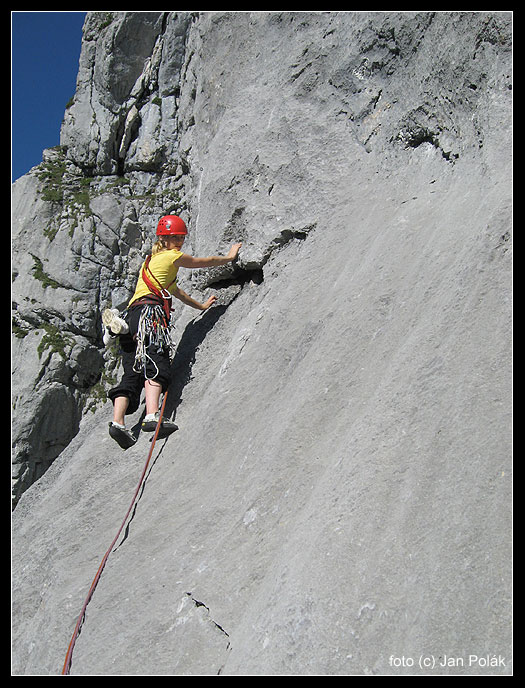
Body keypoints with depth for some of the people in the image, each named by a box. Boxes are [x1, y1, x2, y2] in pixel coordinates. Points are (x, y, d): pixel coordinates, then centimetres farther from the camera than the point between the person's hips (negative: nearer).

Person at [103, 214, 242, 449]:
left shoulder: (150, 260, 37)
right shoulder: (172, 256, 11)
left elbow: (174, 290, 47)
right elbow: (208, 261, 23)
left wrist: (201, 306, 56)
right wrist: (230, 256, 42)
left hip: (130, 318, 9)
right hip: (150, 312, -9)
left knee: (132, 375, -3)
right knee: (156, 365, -24)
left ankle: (118, 422, -18)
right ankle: (152, 416, -41)